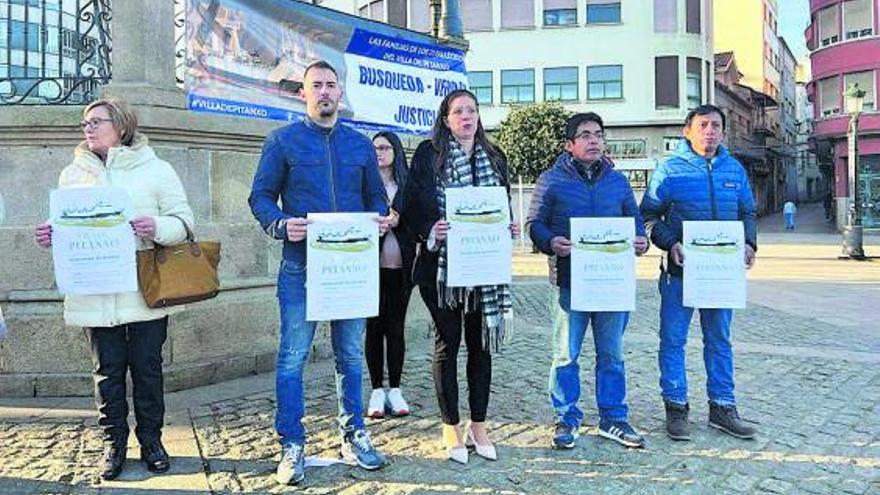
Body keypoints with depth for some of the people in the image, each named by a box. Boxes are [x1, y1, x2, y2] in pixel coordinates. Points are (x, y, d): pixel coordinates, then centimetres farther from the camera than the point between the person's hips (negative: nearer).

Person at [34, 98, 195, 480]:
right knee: (107, 371, 8)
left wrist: (158, 228, -21)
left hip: (145, 293, -2)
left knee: (147, 368, 7)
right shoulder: (73, 174, 12)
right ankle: (113, 444, 21)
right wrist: (52, 235, -8)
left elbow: (183, 220, -1)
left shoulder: (155, 169, 3)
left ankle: (151, 440, 22)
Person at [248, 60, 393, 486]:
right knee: (292, 358, 1)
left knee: (351, 356, 11)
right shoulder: (283, 140, 3)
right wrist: (280, 224, -18)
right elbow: (260, 196, 1)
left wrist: (382, 219, -6)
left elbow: (375, 196, 16)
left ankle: (353, 435, 25)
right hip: (301, 266, -3)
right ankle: (292, 446, 13)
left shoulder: (360, 144, 13)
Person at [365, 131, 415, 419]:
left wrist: (395, 219, -11)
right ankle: (377, 391, 11)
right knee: (374, 326, 3)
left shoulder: (408, 185, 9)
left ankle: (395, 390, 14)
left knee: (396, 327, 5)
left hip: (400, 266, 1)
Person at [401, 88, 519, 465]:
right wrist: (430, 231, -21)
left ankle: (478, 426, 20)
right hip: (442, 264, -4)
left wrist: (509, 229, -2)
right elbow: (413, 207, -4)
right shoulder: (429, 154, 1)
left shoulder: (494, 158, 14)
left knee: (481, 344, 8)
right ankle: (451, 428, 15)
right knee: (447, 343, 3)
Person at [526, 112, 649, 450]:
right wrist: (551, 242, -20)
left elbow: (635, 220, 18)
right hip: (570, 281, -3)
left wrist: (641, 240, -3)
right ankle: (567, 420, 19)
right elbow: (535, 224, 0)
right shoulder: (552, 180, 2)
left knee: (611, 355, 12)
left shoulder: (617, 181, 13)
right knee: (566, 355, 4)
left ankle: (613, 419, 25)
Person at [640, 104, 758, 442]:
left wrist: (748, 243, -1)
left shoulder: (735, 170, 11)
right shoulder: (669, 169, -2)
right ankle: (676, 407, 13)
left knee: (720, 340, 13)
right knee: (673, 339, 1)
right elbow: (649, 215, -2)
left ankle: (722, 407, 24)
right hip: (681, 269, -4)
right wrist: (671, 243, -17)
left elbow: (747, 213, 17)